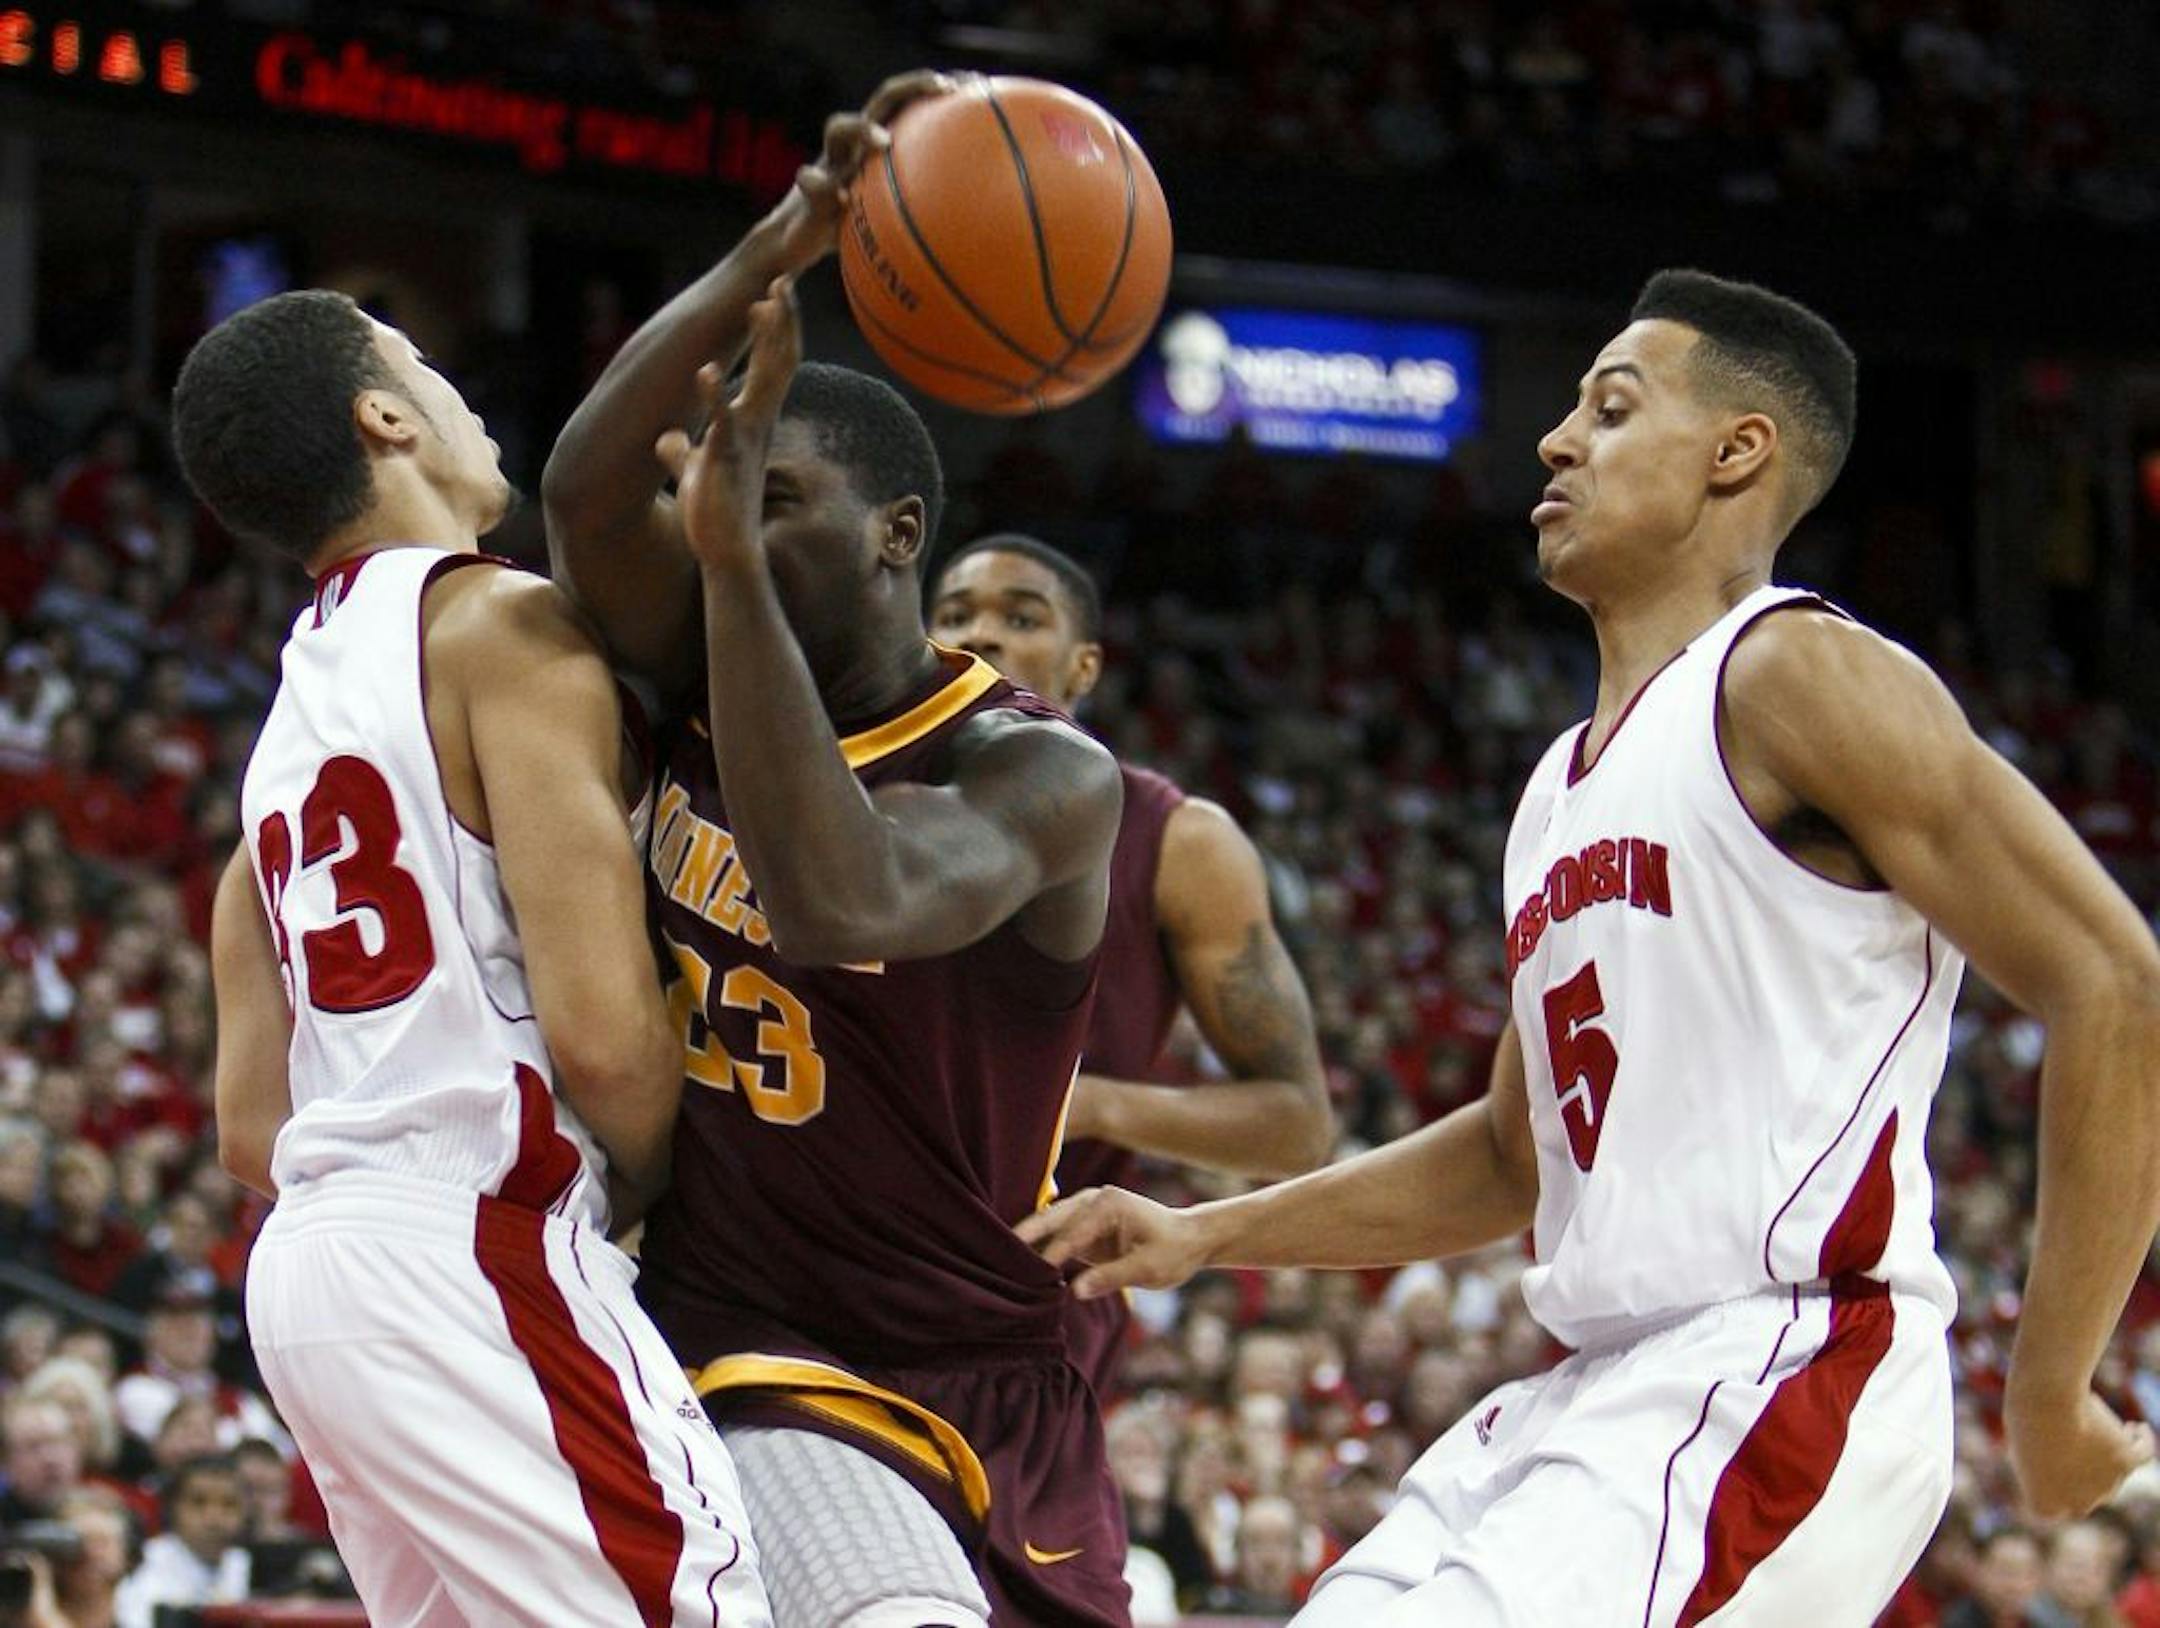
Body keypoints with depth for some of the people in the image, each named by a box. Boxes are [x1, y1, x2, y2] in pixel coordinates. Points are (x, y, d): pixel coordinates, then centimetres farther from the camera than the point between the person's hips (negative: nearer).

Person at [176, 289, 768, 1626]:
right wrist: (649, 1186, 5)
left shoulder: (293, 716, 20)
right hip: (478, 1254, -9)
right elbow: (601, 1030, -15)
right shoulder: (506, 625, -5)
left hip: (308, 1263, 9)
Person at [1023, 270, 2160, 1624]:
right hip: (1594, 1397, 10)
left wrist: (2049, 1396, -14)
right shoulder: (1564, 786, 21)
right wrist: (1204, 1237, 22)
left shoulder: (1796, 676, -7)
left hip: (1779, 1376, -10)